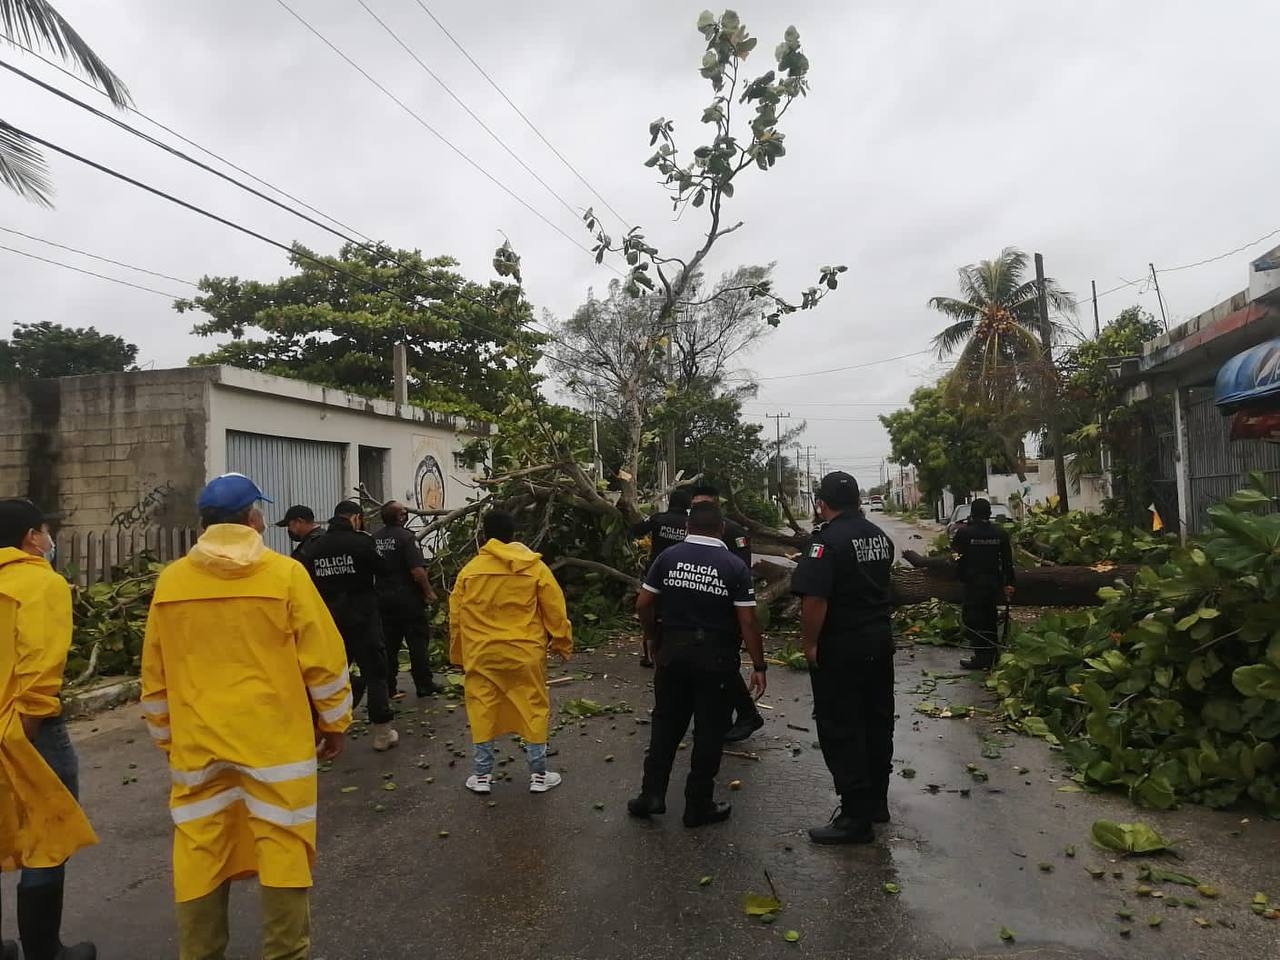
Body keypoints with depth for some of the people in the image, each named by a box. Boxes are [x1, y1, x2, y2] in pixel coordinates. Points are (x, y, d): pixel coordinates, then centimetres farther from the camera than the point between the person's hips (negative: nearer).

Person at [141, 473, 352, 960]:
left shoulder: (170, 581, 2)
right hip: (275, 741, -3)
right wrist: (334, 722, 6)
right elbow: (323, 660, -7)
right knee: (282, 852, 7)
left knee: (200, 858, 14)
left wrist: (166, 738, 22)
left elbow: (155, 676, 10)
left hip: (198, 744, 4)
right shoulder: (284, 573, -9)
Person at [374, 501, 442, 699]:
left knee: (388, 645, 11)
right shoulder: (406, 537, -16)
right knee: (418, 642, 4)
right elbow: (417, 571, -22)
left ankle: (389, 688, 15)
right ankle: (424, 686, 9)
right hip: (408, 598, -6)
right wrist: (429, 592, -11)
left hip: (383, 597, 6)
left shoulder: (375, 539, 5)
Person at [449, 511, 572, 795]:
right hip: (524, 653, -1)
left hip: (482, 654, 1)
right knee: (534, 710, 10)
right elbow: (555, 612, -2)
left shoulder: (469, 570, 0)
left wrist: (458, 654, 18)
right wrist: (563, 644, 11)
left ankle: (482, 775, 19)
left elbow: (456, 617, 6)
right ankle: (538, 774, 16)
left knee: (483, 712, 12)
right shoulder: (535, 567, -4)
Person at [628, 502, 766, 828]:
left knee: (666, 724, 17)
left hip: (673, 651, 3)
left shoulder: (668, 557, -2)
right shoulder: (735, 566, -9)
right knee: (710, 731, 9)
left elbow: (643, 604, -1)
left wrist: (654, 639, 14)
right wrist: (759, 667, -5)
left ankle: (652, 794, 19)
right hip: (716, 657, -2)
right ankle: (698, 806, 18)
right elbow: (748, 621, -11)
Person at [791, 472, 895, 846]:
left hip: (841, 647, -8)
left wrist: (810, 643, -16)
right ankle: (876, 802, 30)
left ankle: (856, 817, 5)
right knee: (877, 720, 17)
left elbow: (814, 598, -25)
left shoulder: (827, 540, -20)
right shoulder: (880, 536, 6)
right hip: (880, 639, 8)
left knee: (841, 730, 0)